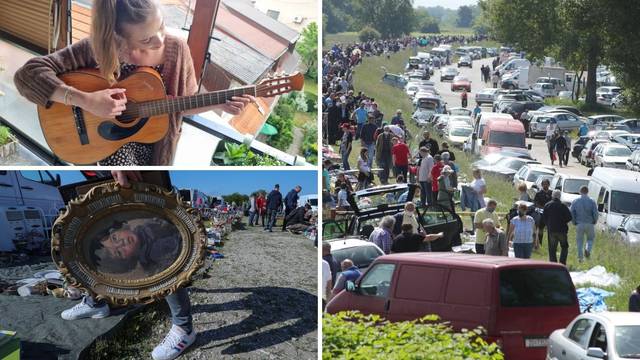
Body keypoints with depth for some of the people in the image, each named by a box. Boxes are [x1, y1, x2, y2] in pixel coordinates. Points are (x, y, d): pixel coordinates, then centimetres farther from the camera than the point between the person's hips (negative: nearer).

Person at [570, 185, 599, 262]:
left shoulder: (575, 202, -1)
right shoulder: (592, 201, -5)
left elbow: (571, 213, -2)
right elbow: (595, 213, -8)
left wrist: (574, 222, 11)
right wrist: (594, 221, 9)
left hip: (579, 224, 1)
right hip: (589, 224, -1)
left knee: (579, 241, 11)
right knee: (590, 239, 18)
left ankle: (580, 257, 9)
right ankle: (588, 249, -9)